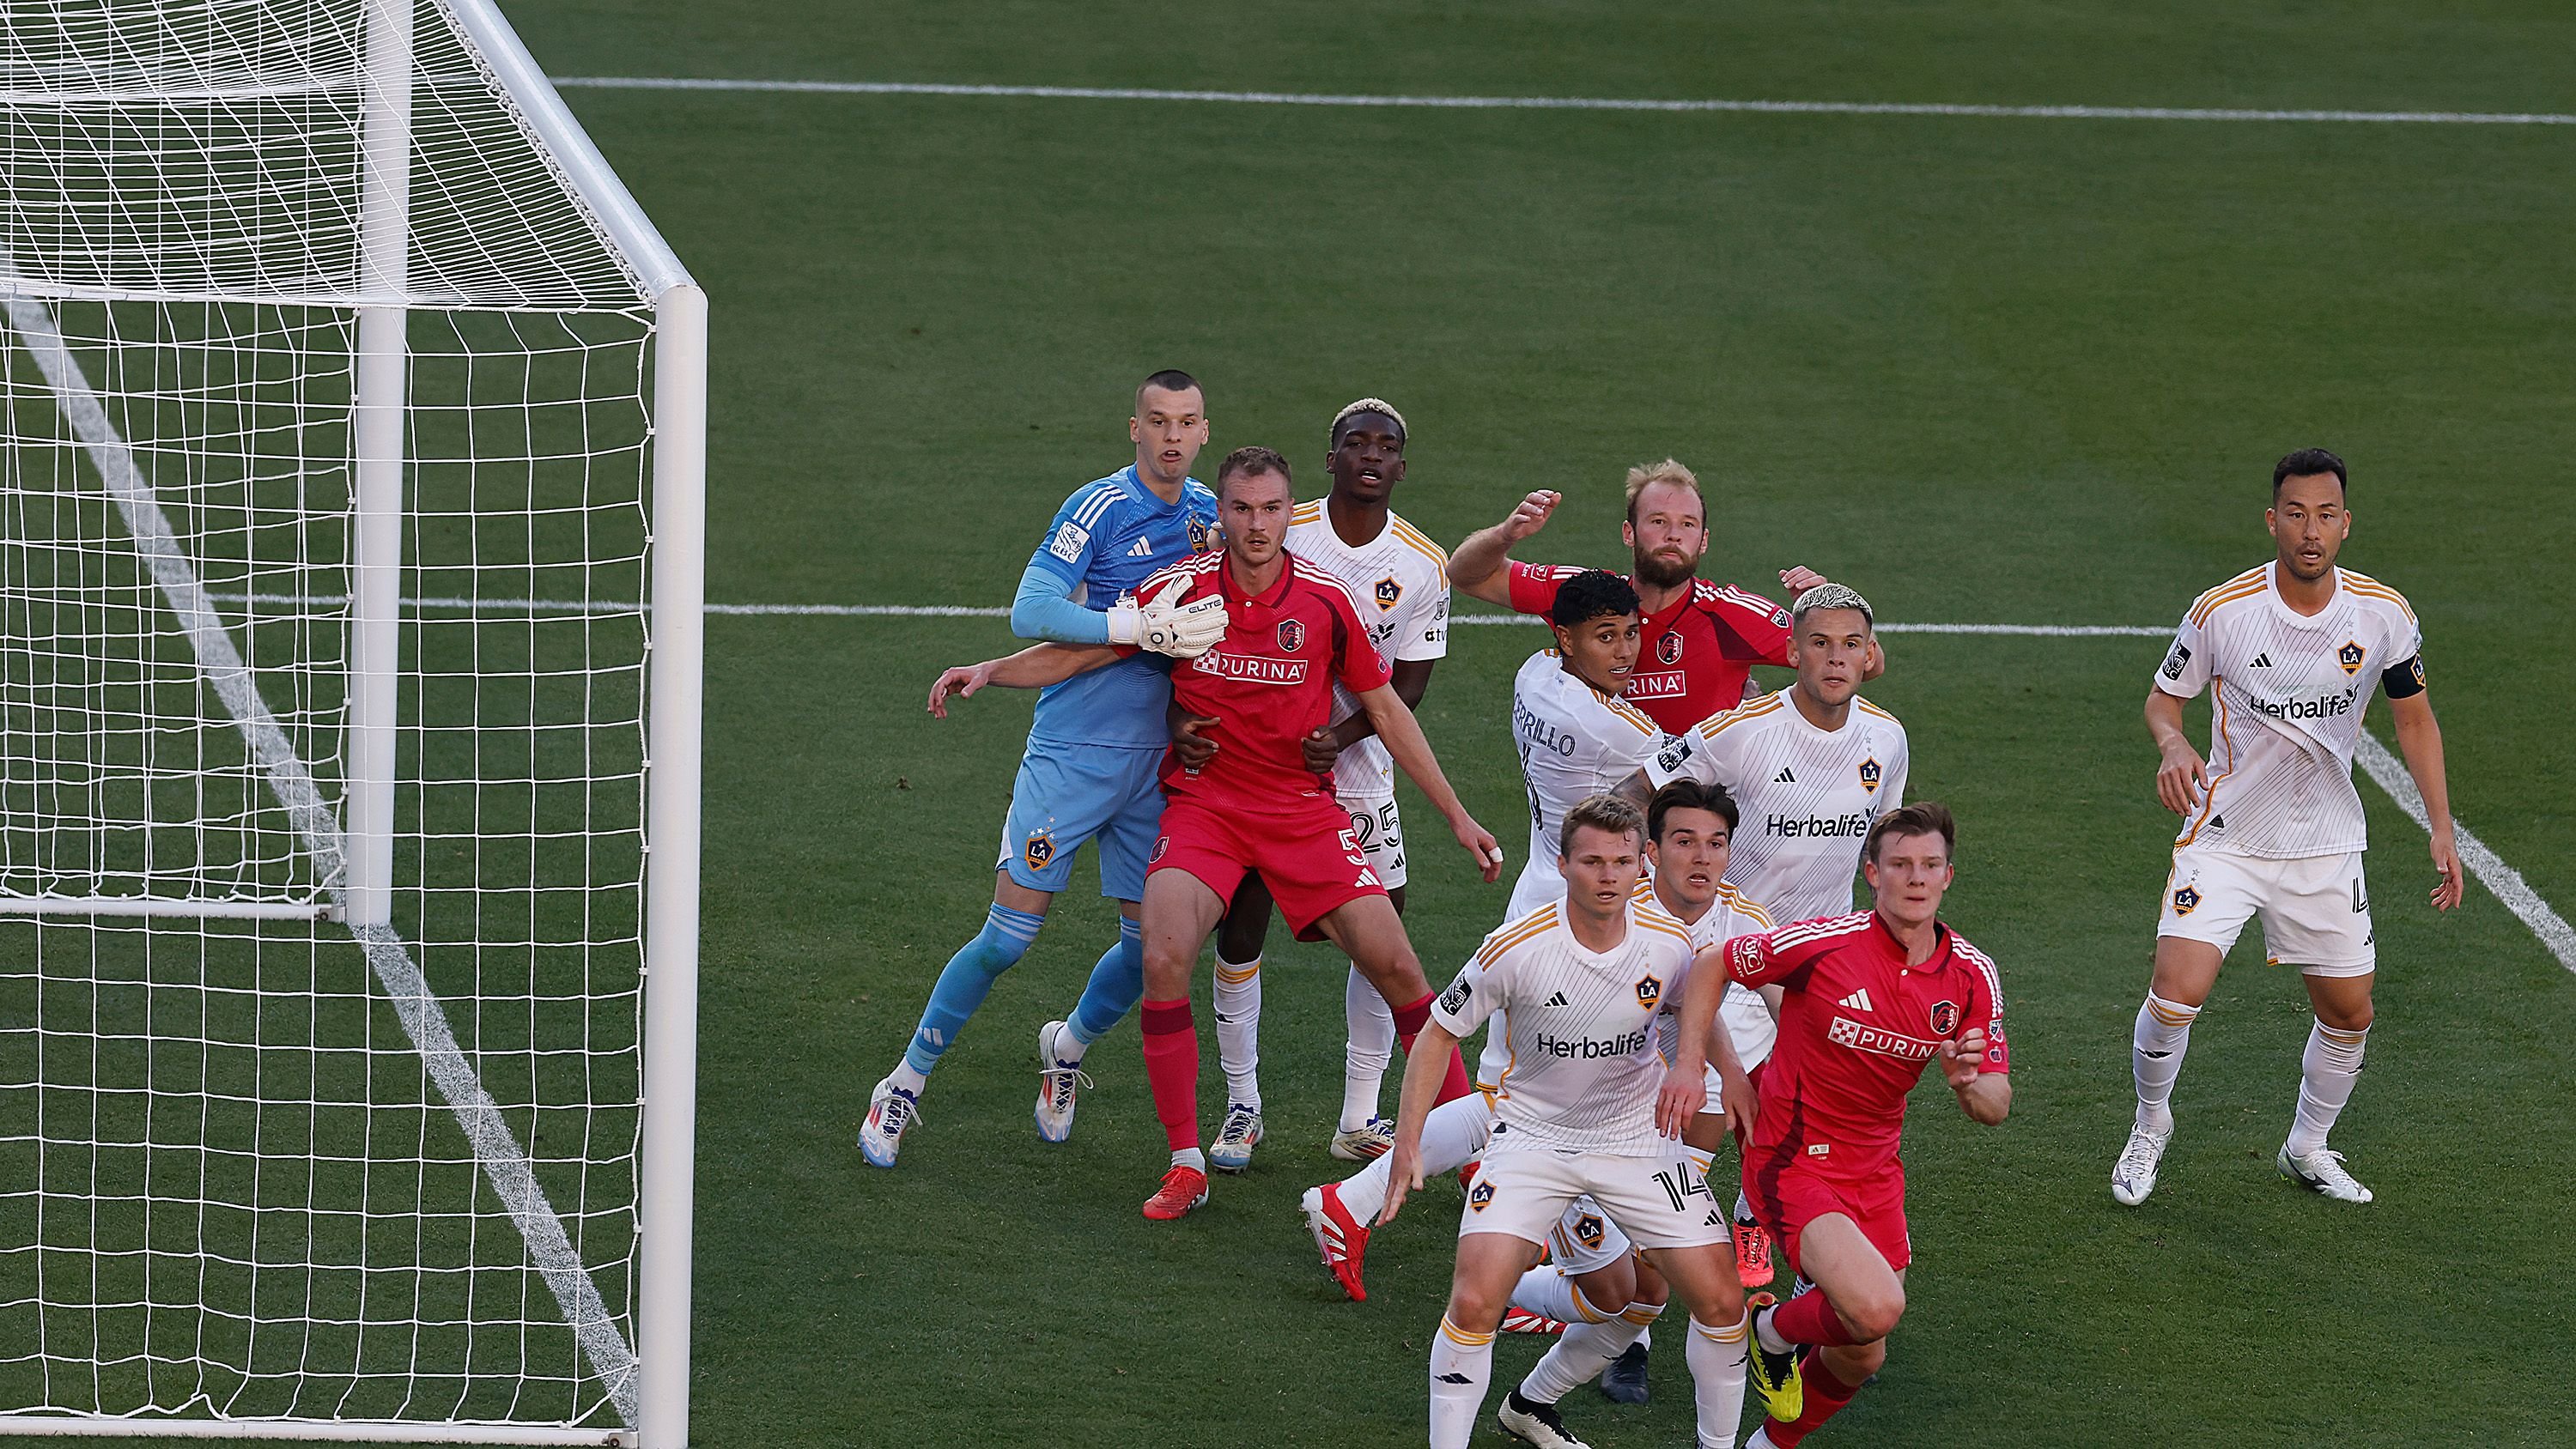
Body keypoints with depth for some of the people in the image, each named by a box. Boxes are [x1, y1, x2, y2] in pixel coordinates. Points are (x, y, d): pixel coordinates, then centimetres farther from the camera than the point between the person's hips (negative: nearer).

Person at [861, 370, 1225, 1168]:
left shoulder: (1208, 513, 7)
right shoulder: (1099, 507, -12)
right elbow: (1030, 611, -22)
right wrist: (1142, 630, -26)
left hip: (1157, 762, 5)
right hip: (1070, 752, -5)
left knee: (1148, 946, 5)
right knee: (1008, 935, -7)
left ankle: (1067, 1046, 34)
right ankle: (905, 1084, 8)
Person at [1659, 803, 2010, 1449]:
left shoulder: (1971, 976, -6)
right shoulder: (1822, 942, -19)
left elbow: (1996, 1104, -4)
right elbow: (1712, 967, -4)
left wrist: (1970, 1082, -27)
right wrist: (1688, 1065, -13)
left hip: (1874, 1172, 6)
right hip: (1793, 1164, -6)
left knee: (1861, 1358, 12)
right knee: (1876, 1308, -28)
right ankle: (1776, 1328, 7)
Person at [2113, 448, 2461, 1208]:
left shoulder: (2384, 615, -9)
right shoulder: (2222, 611, -15)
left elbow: (2415, 719, 6)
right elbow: (2164, 696, 1)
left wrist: (2441, 830, 0)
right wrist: (2173, 745, -22)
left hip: (2326, 845, 3)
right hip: (2225, 836, -3)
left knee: (2348, 1013, 8)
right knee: (2176, 994, -17)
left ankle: (2309, 1147, 34)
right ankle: (2150, 1125, 12)